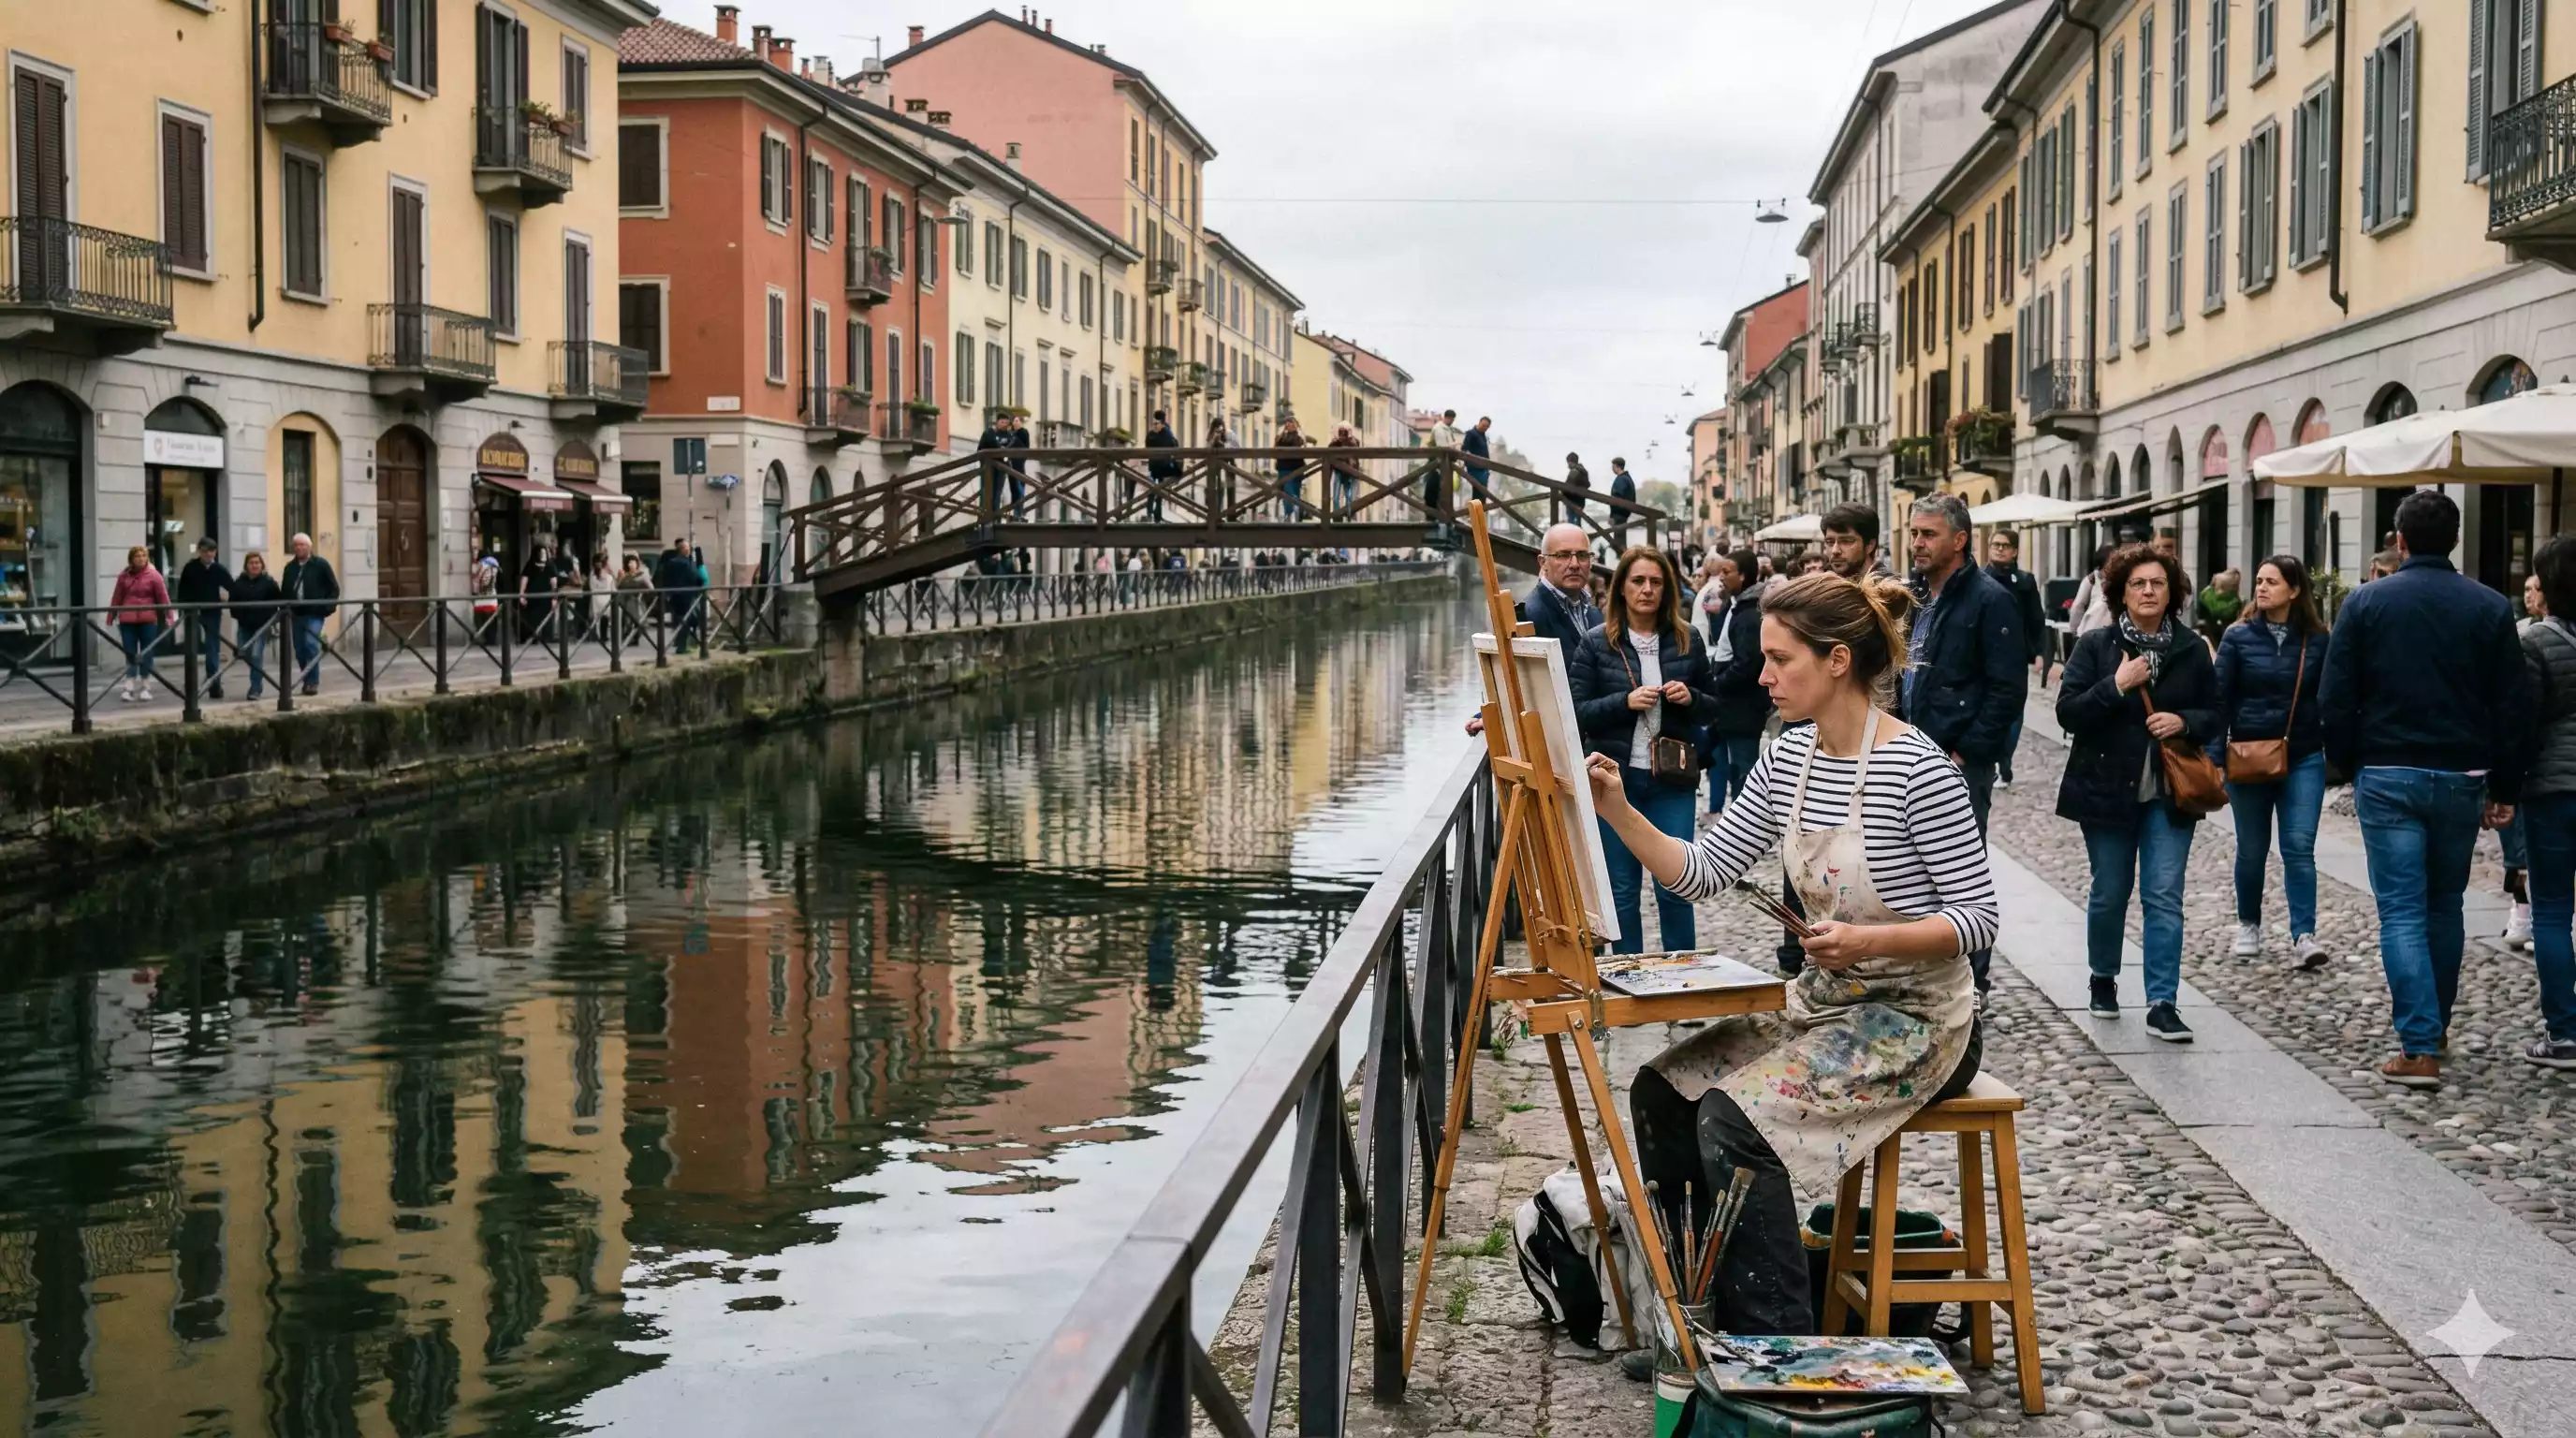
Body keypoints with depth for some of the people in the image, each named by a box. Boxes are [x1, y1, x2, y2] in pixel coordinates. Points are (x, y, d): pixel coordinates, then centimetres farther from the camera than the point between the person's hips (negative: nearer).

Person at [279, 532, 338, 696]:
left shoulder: (321, 564, 0)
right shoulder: (290, 567, 12)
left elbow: (334, 588, 0)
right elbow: (284, 591, 17)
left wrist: (327, 607, -8)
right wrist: (285, 610, 5)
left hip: (314, 614, -5)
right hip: (296, 614, 5)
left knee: (311, 644, -18)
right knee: (300, 650, 7)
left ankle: (313, 682, -12)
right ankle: (308, 681, 20)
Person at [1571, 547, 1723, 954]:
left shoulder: (1687, 641, 6)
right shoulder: (1596, 643, 0)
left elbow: (1712, 707, 13)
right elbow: (1576, 711, -3)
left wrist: (1690, 698, -8)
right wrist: (1625, 702, -18)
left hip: (1672, 780, 1)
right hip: (1616, 778, -1)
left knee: (1675, 886, 0)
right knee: (1622, 889, 6)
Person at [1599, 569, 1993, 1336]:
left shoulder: (1917, 771, -19)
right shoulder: (1790, 759, 4)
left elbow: (1979, 916, -17)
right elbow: (1702, 870, 2)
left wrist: (1871, 940, -30)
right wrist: (1620, 814, -11)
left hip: (1916, 1018, -8)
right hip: (1821, 1004, 8)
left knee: (1734, 1118, -24)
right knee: (1661, 1091, -6)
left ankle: (1776, 1345, -12)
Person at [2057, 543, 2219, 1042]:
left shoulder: (2192, 650, 5)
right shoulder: (2095, 646, -1)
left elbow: (2214, 716, 10)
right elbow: (2068, 713, -8)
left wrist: (2183, 722, -10)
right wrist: (2116, 686, -19)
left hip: (2168, 794, 1)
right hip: (2107, 792, -1)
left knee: (2164, 898, -6)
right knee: (2109, 894, 10)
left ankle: (2162, 1003, -4)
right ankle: (2103, 978, 33)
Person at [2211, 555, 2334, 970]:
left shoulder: (2318, 640, -2)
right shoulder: (2239, 637, -2)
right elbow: (2221, 700, -3)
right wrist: (2215, 760, -8)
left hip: (2303, 759, -1)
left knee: (2299, 848, -7)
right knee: (2251, 849, 11)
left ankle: (2303, 935, -5)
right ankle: (2248, 925, 29)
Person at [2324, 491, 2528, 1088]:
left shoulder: (2365, 603, -3)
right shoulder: (2490, 608, 1)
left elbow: (2336, 699, -4)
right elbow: (2510, 708, 2)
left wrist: (2345, 765, 8)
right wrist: (2505, 789, 8)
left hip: (2387, 776, -2)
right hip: (2461, 778, 2)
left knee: (2402, 911, -2)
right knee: (2445, 906, 18)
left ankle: (2419, 1047, -11)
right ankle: (2435, 1026, 30)